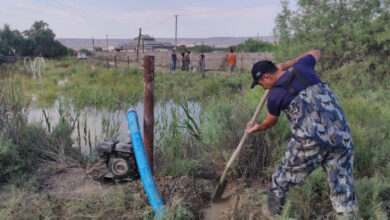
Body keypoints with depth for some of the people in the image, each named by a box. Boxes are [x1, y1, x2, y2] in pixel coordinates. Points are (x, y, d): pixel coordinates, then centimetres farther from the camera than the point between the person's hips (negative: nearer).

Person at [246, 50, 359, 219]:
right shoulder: (302, 67, 10)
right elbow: (315, 52, 35)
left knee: (283, 177, 19)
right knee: (343, 186, 13)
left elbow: (270, 122, 20)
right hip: (342, 134, 5)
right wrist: (286, 65, 36)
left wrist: (256, 128, 41)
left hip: (310, 140, -4)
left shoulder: (275, 95, 1)